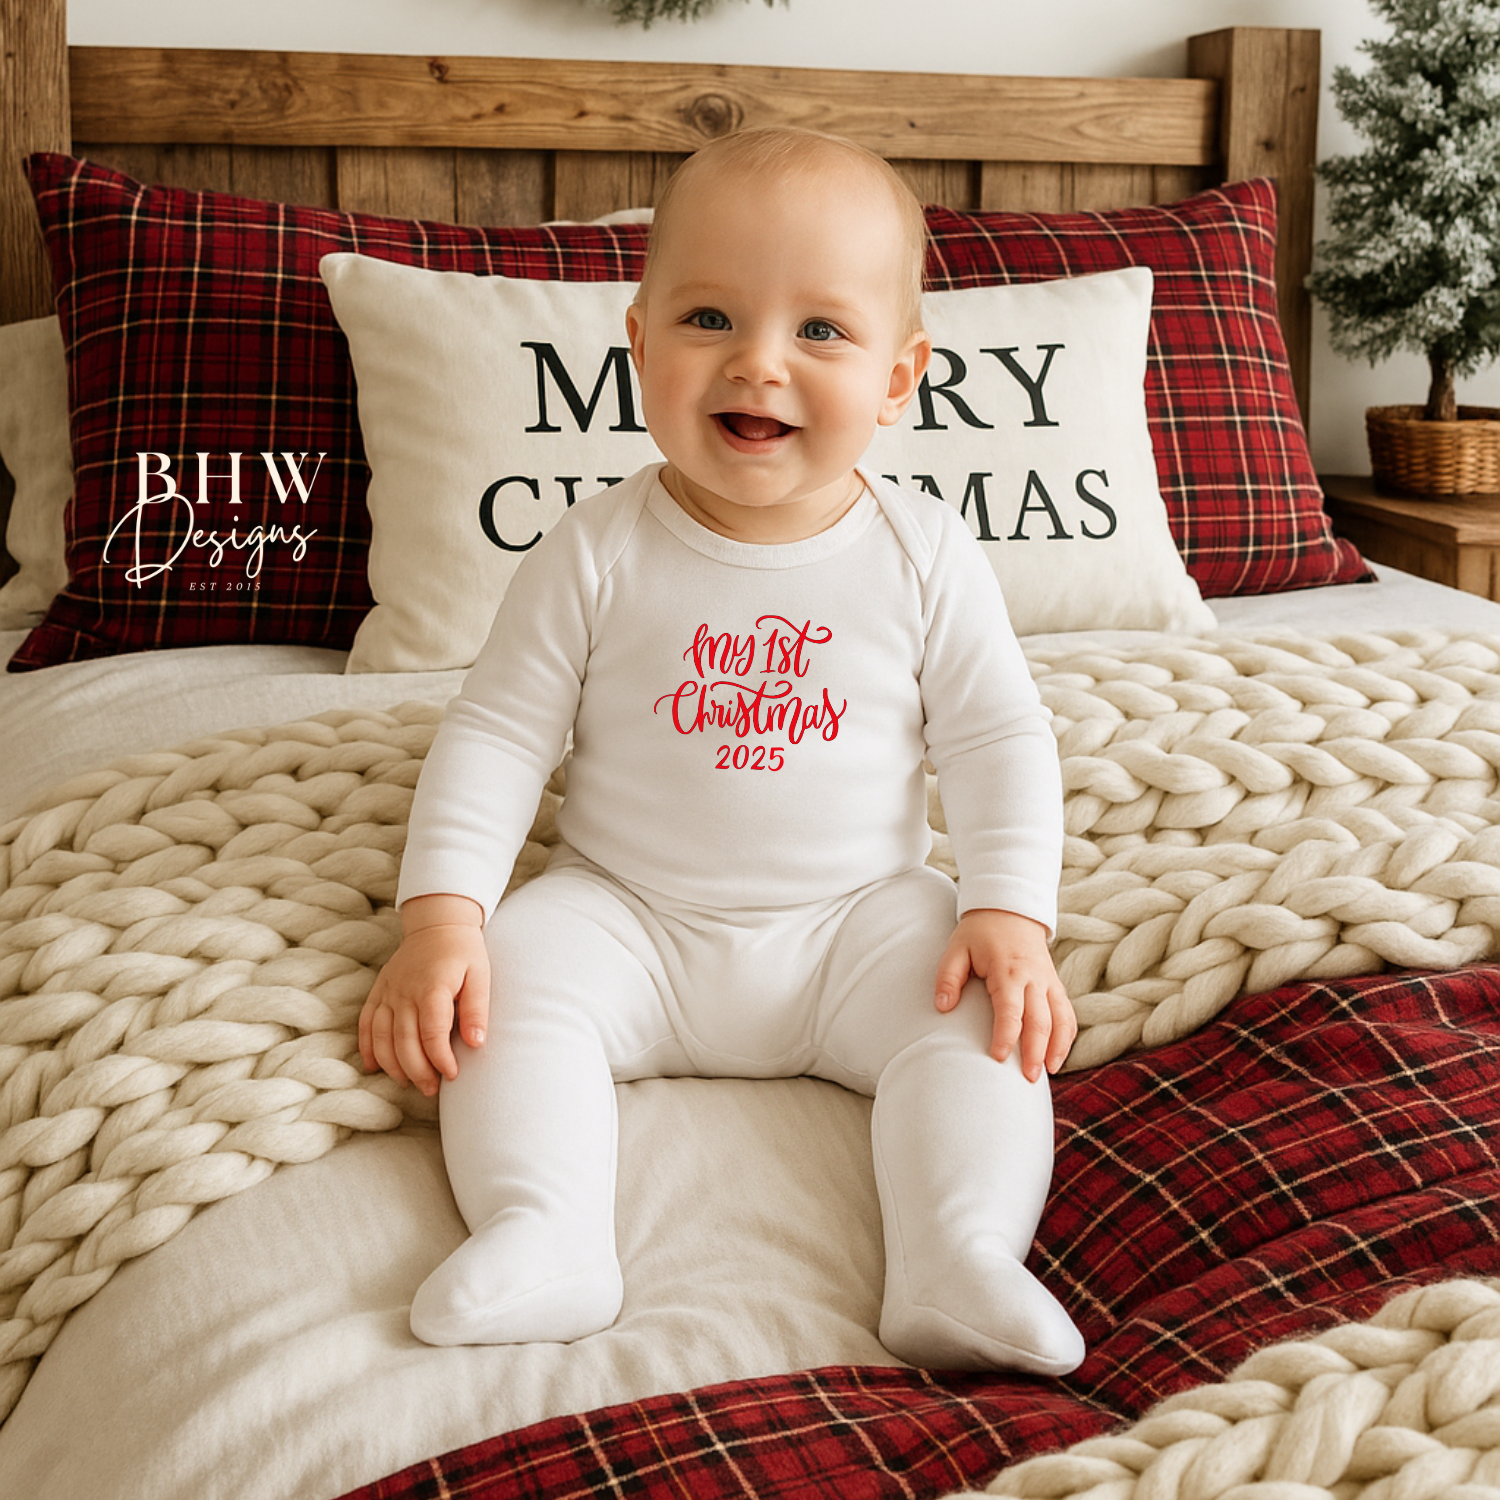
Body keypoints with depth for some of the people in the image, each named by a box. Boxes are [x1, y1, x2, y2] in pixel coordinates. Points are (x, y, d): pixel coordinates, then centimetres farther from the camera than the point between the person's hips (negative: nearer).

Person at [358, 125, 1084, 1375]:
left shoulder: (925, 556, -4)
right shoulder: (597, 555, -7)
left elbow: (999, 740, 0)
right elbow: (497, 734, -4)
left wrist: (1011, 915, -13)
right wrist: (441, 916, -16)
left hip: (857, 916, 1)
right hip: (626, 915, 0)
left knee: (984, 1022, -23)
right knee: (514, 982, -25)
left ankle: (957, 1266, -29)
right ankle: (541, 1240, -33)